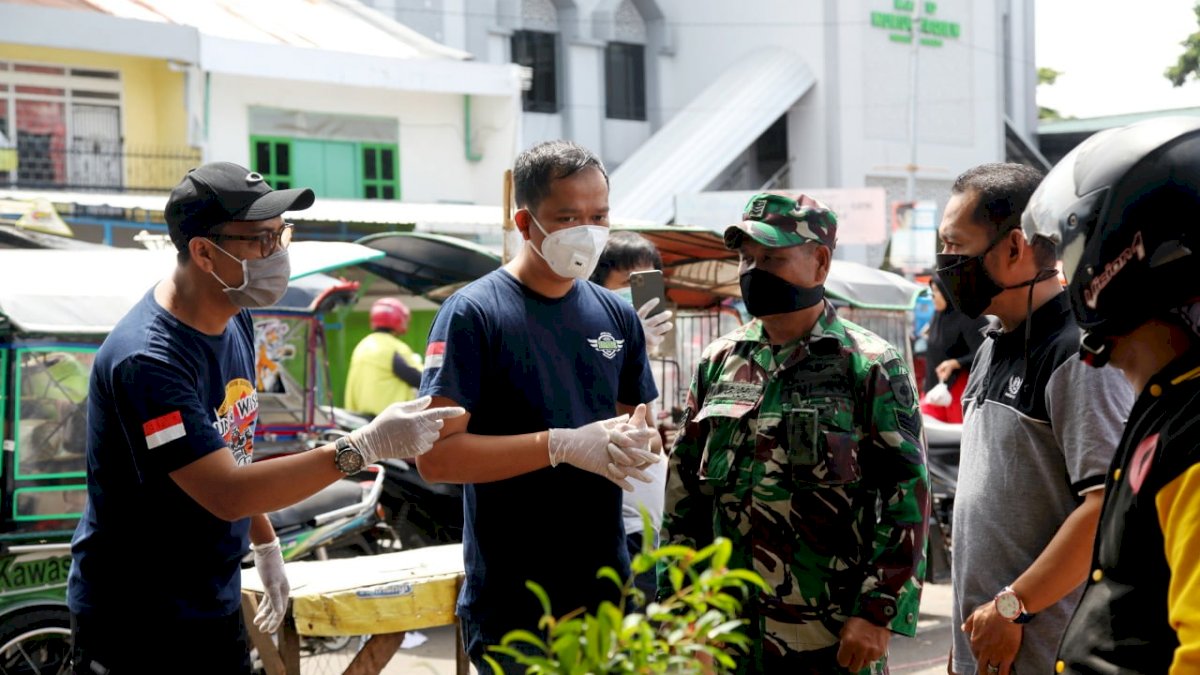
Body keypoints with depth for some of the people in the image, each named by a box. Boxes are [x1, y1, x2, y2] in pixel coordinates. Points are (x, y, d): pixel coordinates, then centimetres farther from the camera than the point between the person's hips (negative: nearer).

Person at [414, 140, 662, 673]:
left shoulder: (617, 316, 8)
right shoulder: (474, 313, -10)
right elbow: (436, 456, -17)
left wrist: (638, 445, -7)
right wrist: (563, 445, -24)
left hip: (610, 591, 6)